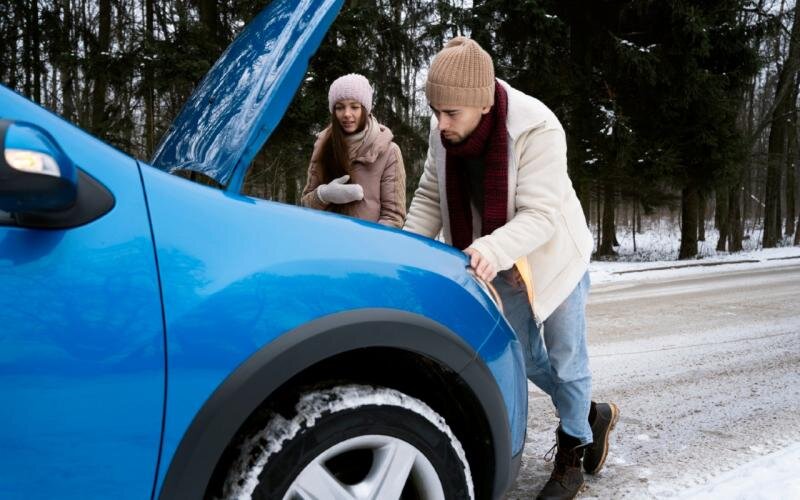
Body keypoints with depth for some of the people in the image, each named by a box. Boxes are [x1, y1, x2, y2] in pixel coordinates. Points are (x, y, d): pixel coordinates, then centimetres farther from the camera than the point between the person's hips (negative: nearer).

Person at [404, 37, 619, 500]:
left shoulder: (537, 129, -33)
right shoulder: (443, 133, -17)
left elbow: (540, 215, -34)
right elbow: (431, 198, -7)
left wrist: (493, 249, -52)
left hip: (553, 255, -5)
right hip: (502, 267, 6)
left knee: (565, 356, 9)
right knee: (524, 356, 17)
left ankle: (574, 448, 32)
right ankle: (594, 414, 41)